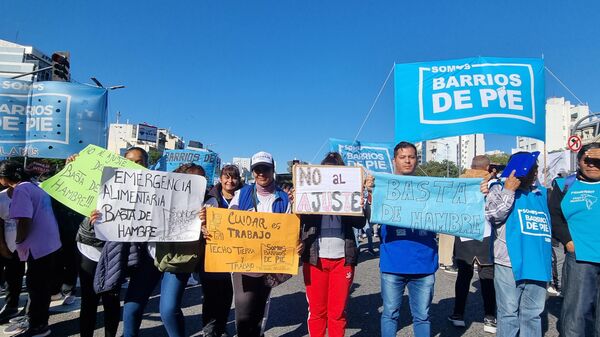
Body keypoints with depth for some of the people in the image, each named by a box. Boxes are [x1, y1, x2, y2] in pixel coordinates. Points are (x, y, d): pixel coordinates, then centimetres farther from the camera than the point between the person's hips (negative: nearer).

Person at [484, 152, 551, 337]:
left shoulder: (541, 193, 17)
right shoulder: (499, 188, 2)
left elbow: (548, 226, 25)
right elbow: (492, 215, -13)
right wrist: (508, 190, -12)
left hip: (538, 265, 5)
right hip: (510, 264, -5)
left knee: (532, 314, 13)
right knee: (509, 313, 2)